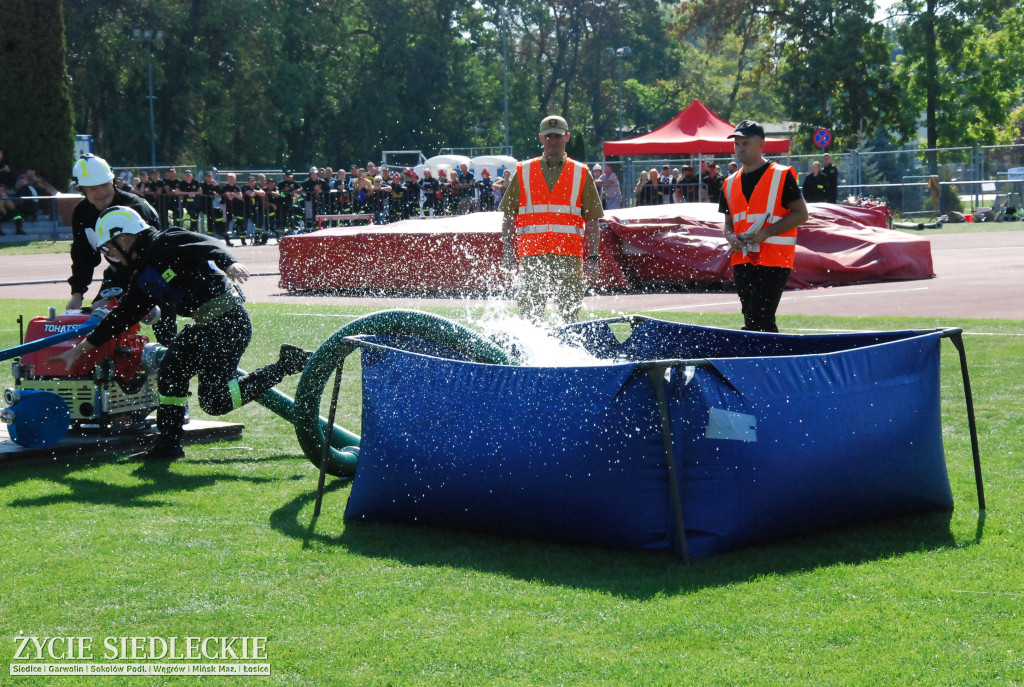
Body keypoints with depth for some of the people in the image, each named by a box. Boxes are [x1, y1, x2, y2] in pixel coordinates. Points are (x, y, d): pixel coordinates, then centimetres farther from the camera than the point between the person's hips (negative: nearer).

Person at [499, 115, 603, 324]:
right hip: (532, 255, 0)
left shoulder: (581, 174, 11)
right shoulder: (523, 172, 12)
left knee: (569, 314, -1)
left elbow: (592, 221, 10)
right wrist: (508, 251, 1)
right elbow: (508, 216, 11)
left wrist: (592, 257, 2)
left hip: (569, 256, 0)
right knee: (529, 314, -5)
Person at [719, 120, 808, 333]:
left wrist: (766, 233, -17)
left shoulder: (782, 175, -5)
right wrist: (731, 237, -2)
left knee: (757, 321, -16)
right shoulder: (731, 183, 14)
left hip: (773, 261, -7)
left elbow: (801, 214, -7)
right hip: (742, 262, 7)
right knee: (753, 321, 11)